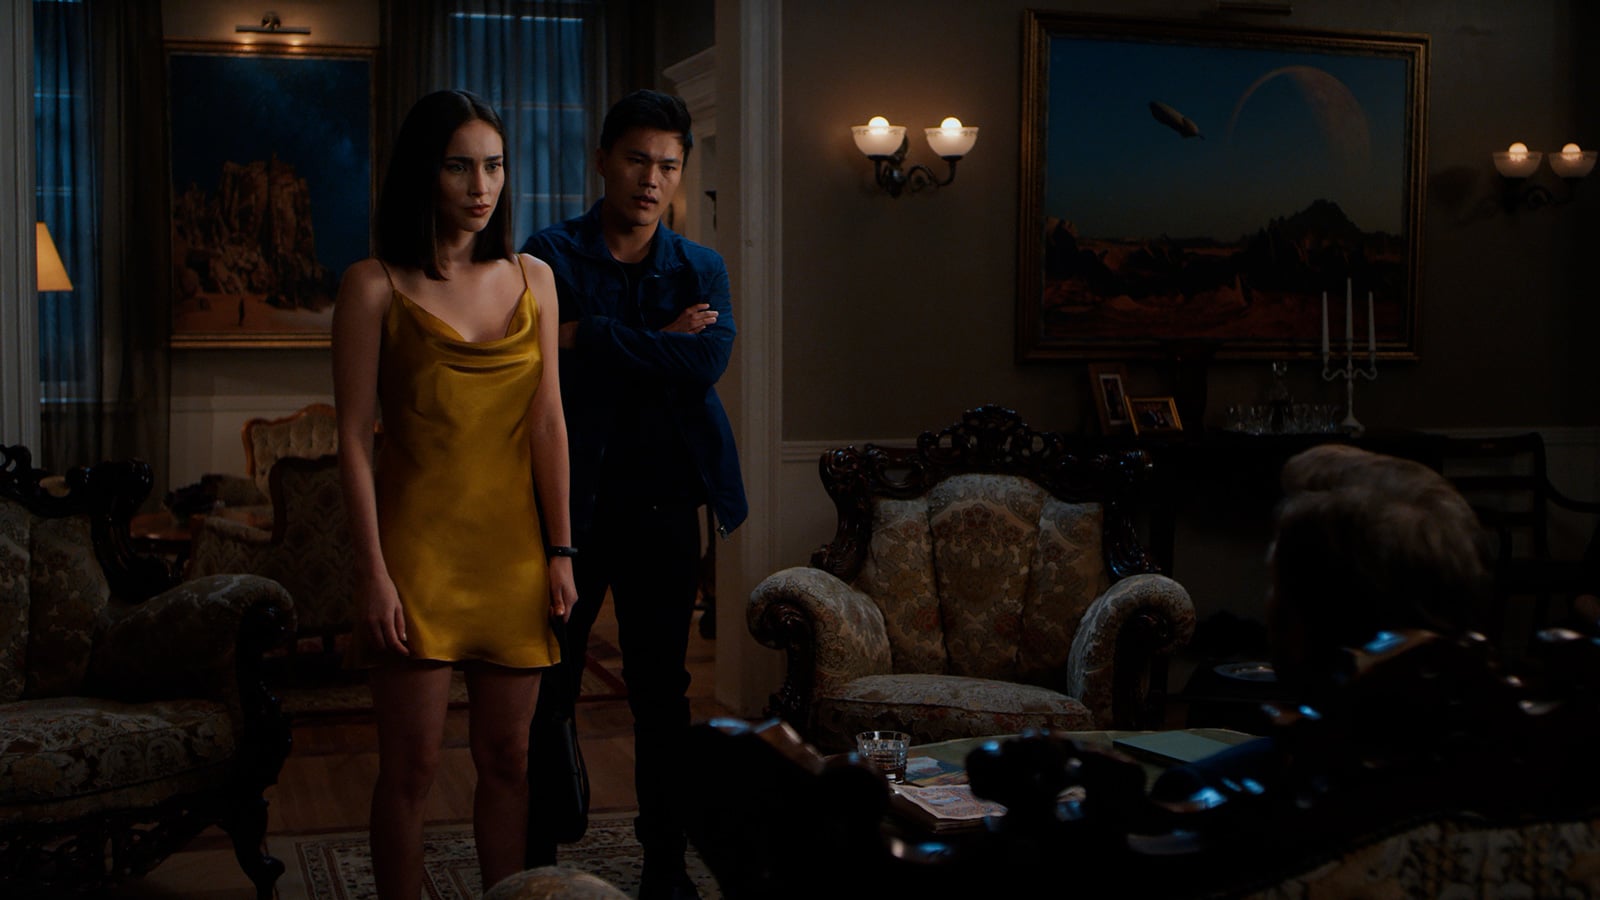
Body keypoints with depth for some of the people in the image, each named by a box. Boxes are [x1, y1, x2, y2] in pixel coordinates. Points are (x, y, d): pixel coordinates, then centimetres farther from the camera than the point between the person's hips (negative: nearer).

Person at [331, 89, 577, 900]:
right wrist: (372, 573, -11)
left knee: (506, 756, 9)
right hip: (418, 545, -3)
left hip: (511, 546, 4)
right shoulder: (376, 287, -3)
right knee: (412, 764, 0)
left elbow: (548, 422, 6)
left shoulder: (532, 279, 8)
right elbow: (353, 438, -6)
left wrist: (559, 552, 2)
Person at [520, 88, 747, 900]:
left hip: (664, 506, 3)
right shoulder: (551, 255, 0)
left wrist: (592, 337, -15)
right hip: (572, 501, -2)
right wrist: (657, 347, -14)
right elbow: (554, 370, -15)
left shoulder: (701, 270, 7)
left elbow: (706, 366, -12)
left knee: (662, 693, 11)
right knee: (547, 690, 5)